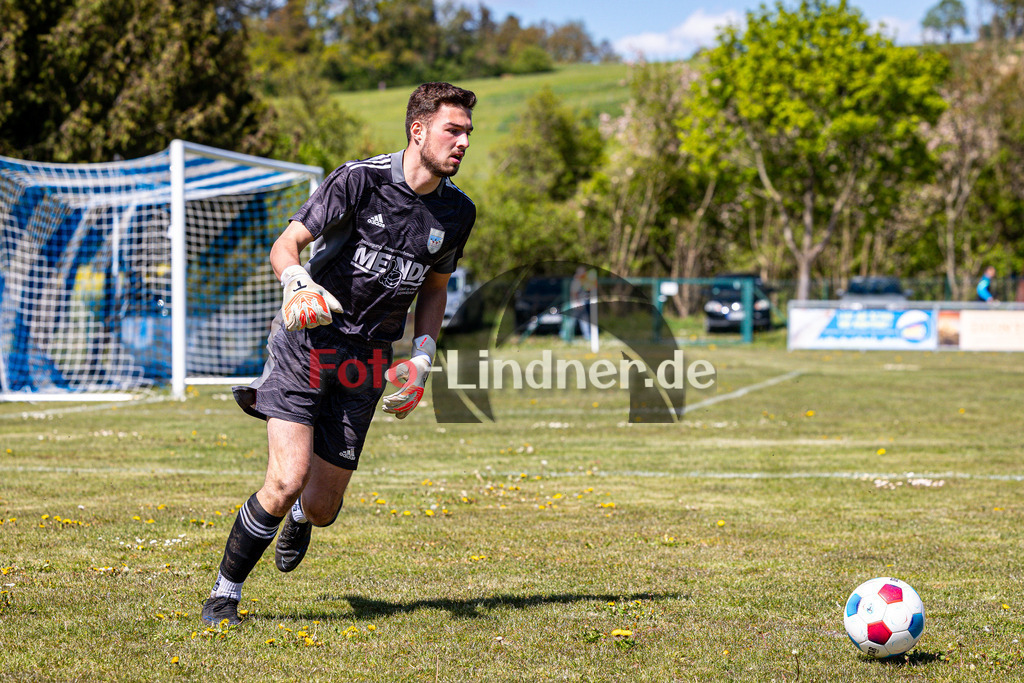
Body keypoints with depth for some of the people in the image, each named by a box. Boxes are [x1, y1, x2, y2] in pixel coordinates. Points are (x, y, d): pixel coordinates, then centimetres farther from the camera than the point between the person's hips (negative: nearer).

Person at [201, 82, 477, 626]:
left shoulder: (457, 212, 3)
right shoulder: (360, 180, -13)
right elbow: (285, 244, -13)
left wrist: (423, 354, 6)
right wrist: (296, 282, -35)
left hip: (367, 361, 4)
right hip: (307, 342, -4)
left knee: (322, 506, 4)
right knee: (287, 481, -18)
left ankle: (300, 517, 45)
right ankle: (224, 594, 3)